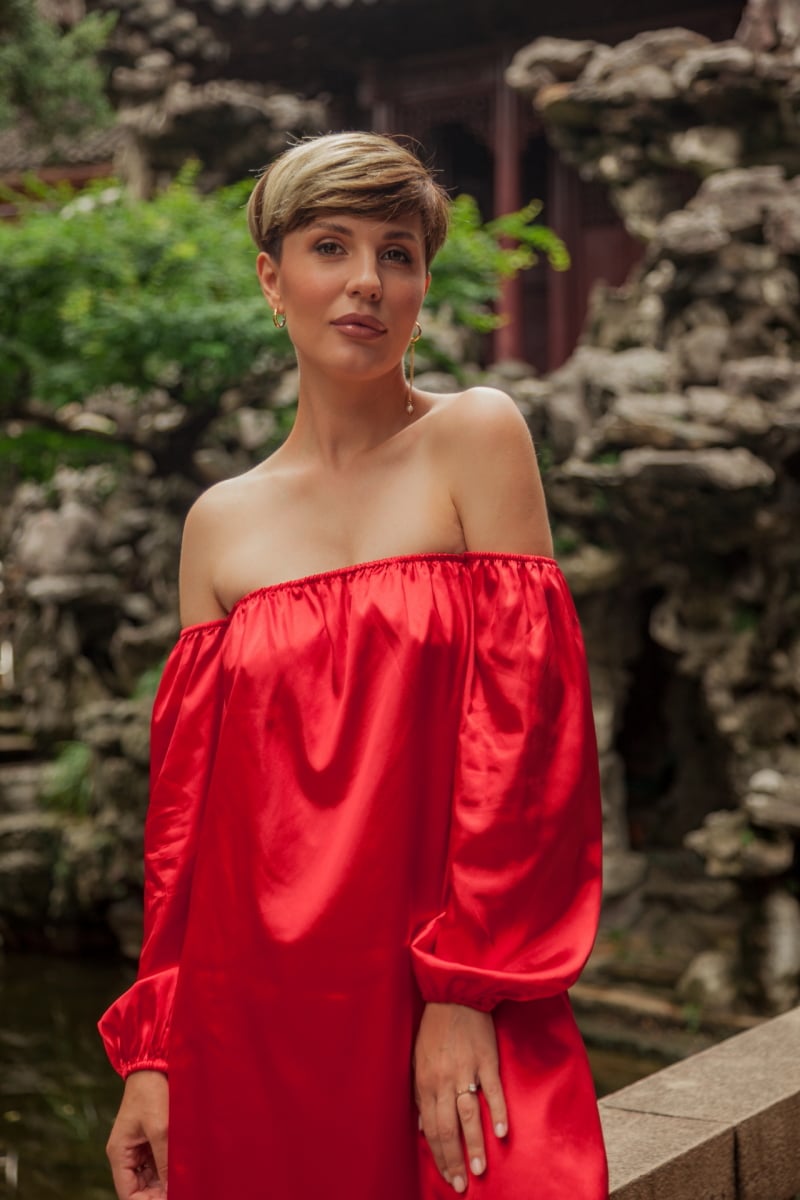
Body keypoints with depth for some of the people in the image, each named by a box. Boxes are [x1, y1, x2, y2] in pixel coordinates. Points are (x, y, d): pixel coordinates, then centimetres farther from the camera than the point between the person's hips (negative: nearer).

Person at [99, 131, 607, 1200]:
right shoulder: (221, 523, 8)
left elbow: (524, 725, -8)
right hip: (248, 1025, 3)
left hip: (445, 1029, -3)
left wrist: (465, 991, -13)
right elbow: (186, 804, 9)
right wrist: (152, 1053, 6)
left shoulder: (476, 439, -2)